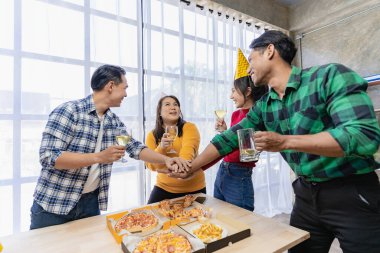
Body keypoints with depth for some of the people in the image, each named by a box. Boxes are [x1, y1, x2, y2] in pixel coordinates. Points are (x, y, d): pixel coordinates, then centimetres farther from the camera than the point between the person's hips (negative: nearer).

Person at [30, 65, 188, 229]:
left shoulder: (114, 121, 2)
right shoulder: (68, 111, -17)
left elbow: (135, 148, 6)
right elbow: (48, 157, -23)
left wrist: (166, 160, -4)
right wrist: (99, 157, -29)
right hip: (53, 203, -5)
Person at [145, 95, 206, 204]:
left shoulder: (189, 127, -8)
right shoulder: (152, 135, -1)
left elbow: (188, 151, -26)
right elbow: (151, 166, -5)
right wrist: (161, 148, -23)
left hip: (193, 188, -1)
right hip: (164, 188, 2)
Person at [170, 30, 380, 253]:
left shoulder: (329, 76, -16)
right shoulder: (263, 107, 1)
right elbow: (229, 139, 3)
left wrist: (285, 142, -29)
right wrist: (189, 169, 3)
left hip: (353, 194, -5)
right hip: (307, 194, 5)